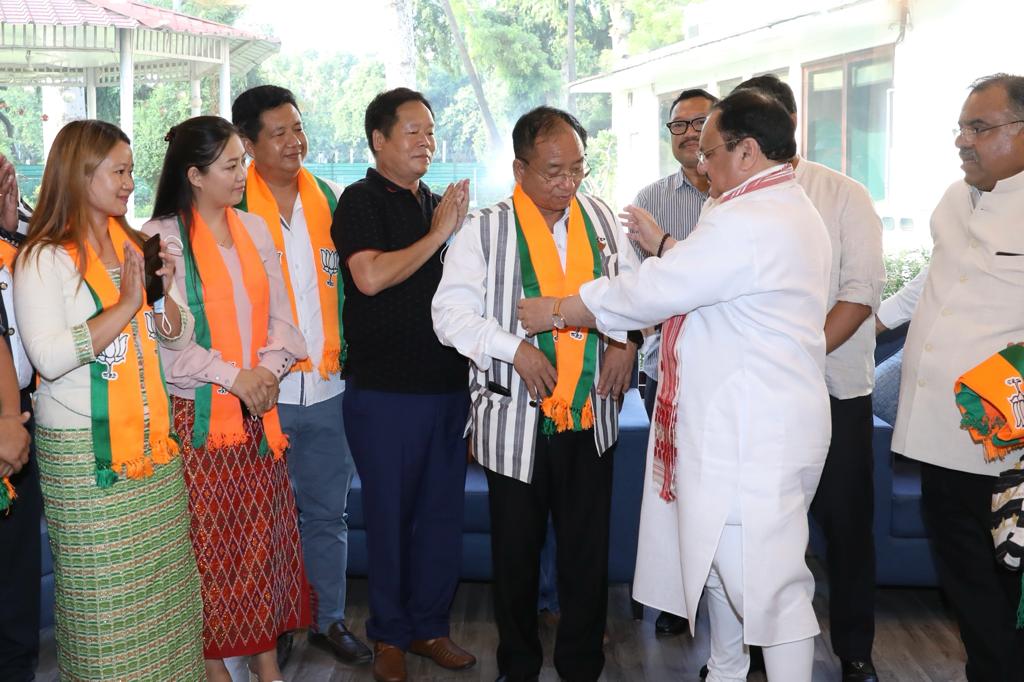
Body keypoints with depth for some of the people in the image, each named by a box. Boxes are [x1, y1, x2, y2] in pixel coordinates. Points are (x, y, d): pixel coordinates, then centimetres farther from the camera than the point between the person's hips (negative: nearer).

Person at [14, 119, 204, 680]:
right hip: (84, 450, -6)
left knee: (164, 582, 9)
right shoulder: (44, 258, -9)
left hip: (153, 439, 6)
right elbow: (49, 357, -22)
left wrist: (164, 293, -7)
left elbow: (178, 336, 13)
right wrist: (124, 306, -18)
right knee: (102, 592, 1)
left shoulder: (135, 246, 12)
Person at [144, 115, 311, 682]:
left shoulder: (254, 229, 10)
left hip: (258, 406, 5)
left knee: (263, 532, 9)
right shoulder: (160, 239, -8)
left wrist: (268, 368, -7)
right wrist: (232, 378, -14)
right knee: (208, 539, 2)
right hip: (197, 412, -5)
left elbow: (279, 312, 9)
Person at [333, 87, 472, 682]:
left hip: (448, 383, 6)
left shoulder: (437, 204, 15)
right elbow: (370, 277, -21)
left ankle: (430, 625, 24)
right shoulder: (362, 201, -5)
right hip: (386, 389, -6)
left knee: (443, 510, 10)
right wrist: (438, 233, -14)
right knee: (390, 514, 4)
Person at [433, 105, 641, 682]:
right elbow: (451, 313, -7)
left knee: (588, 550, 10)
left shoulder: (602, 220, 7)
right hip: (517, 419, -2)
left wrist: (626, 339, -2)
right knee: (517, 552, 11)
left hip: (592, 417, 3)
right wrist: (514, 348, -18)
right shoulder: (486, 230, -4)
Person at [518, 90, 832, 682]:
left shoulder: (749, 225, -20)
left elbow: (649, 293, -16)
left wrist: (553, 311, -5)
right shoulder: (790, 211, 14)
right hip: (733, 425, 11)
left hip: (754, 436, -11)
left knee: (767, 582, -3)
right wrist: (662, 243, 23)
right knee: (722, 563, 22)